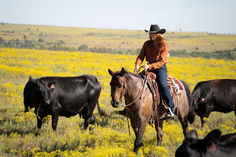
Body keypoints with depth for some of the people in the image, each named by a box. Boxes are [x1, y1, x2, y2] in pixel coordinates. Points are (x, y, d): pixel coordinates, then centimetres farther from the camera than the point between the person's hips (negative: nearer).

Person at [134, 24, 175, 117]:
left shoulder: (164, 45, -8)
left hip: (160, 68, -5)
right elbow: (141, 56, 0)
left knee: (162, 85, -26)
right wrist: (137, 65, -21)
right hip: (149, 67, 5)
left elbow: (161, 62, -14)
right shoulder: (147, 44, 7)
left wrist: (150, 66, -27)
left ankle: (171, 109, -22)